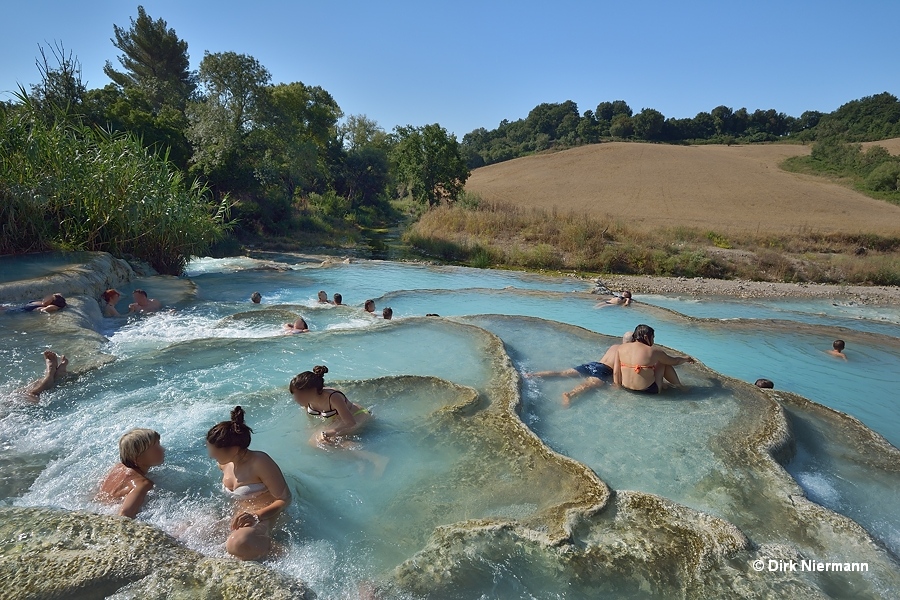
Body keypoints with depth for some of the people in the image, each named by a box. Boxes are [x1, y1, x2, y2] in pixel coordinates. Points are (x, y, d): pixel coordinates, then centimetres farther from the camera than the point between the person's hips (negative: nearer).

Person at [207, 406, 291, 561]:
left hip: (267, 519, -8)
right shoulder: (224, 463, 1)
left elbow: (285, 499, -21)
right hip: (241, 518, 8)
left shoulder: (260, 462, -22)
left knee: (238, 545, -39)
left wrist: (257, 516, -31)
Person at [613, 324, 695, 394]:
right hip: (648, 390, -4)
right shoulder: (653, 351, -10)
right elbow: (675, 361, 6)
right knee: (661, 361, 17)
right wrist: (686, 358, 25)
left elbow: (616, 372, -3)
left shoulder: (621, 348, -4)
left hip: (626, 387, 4)